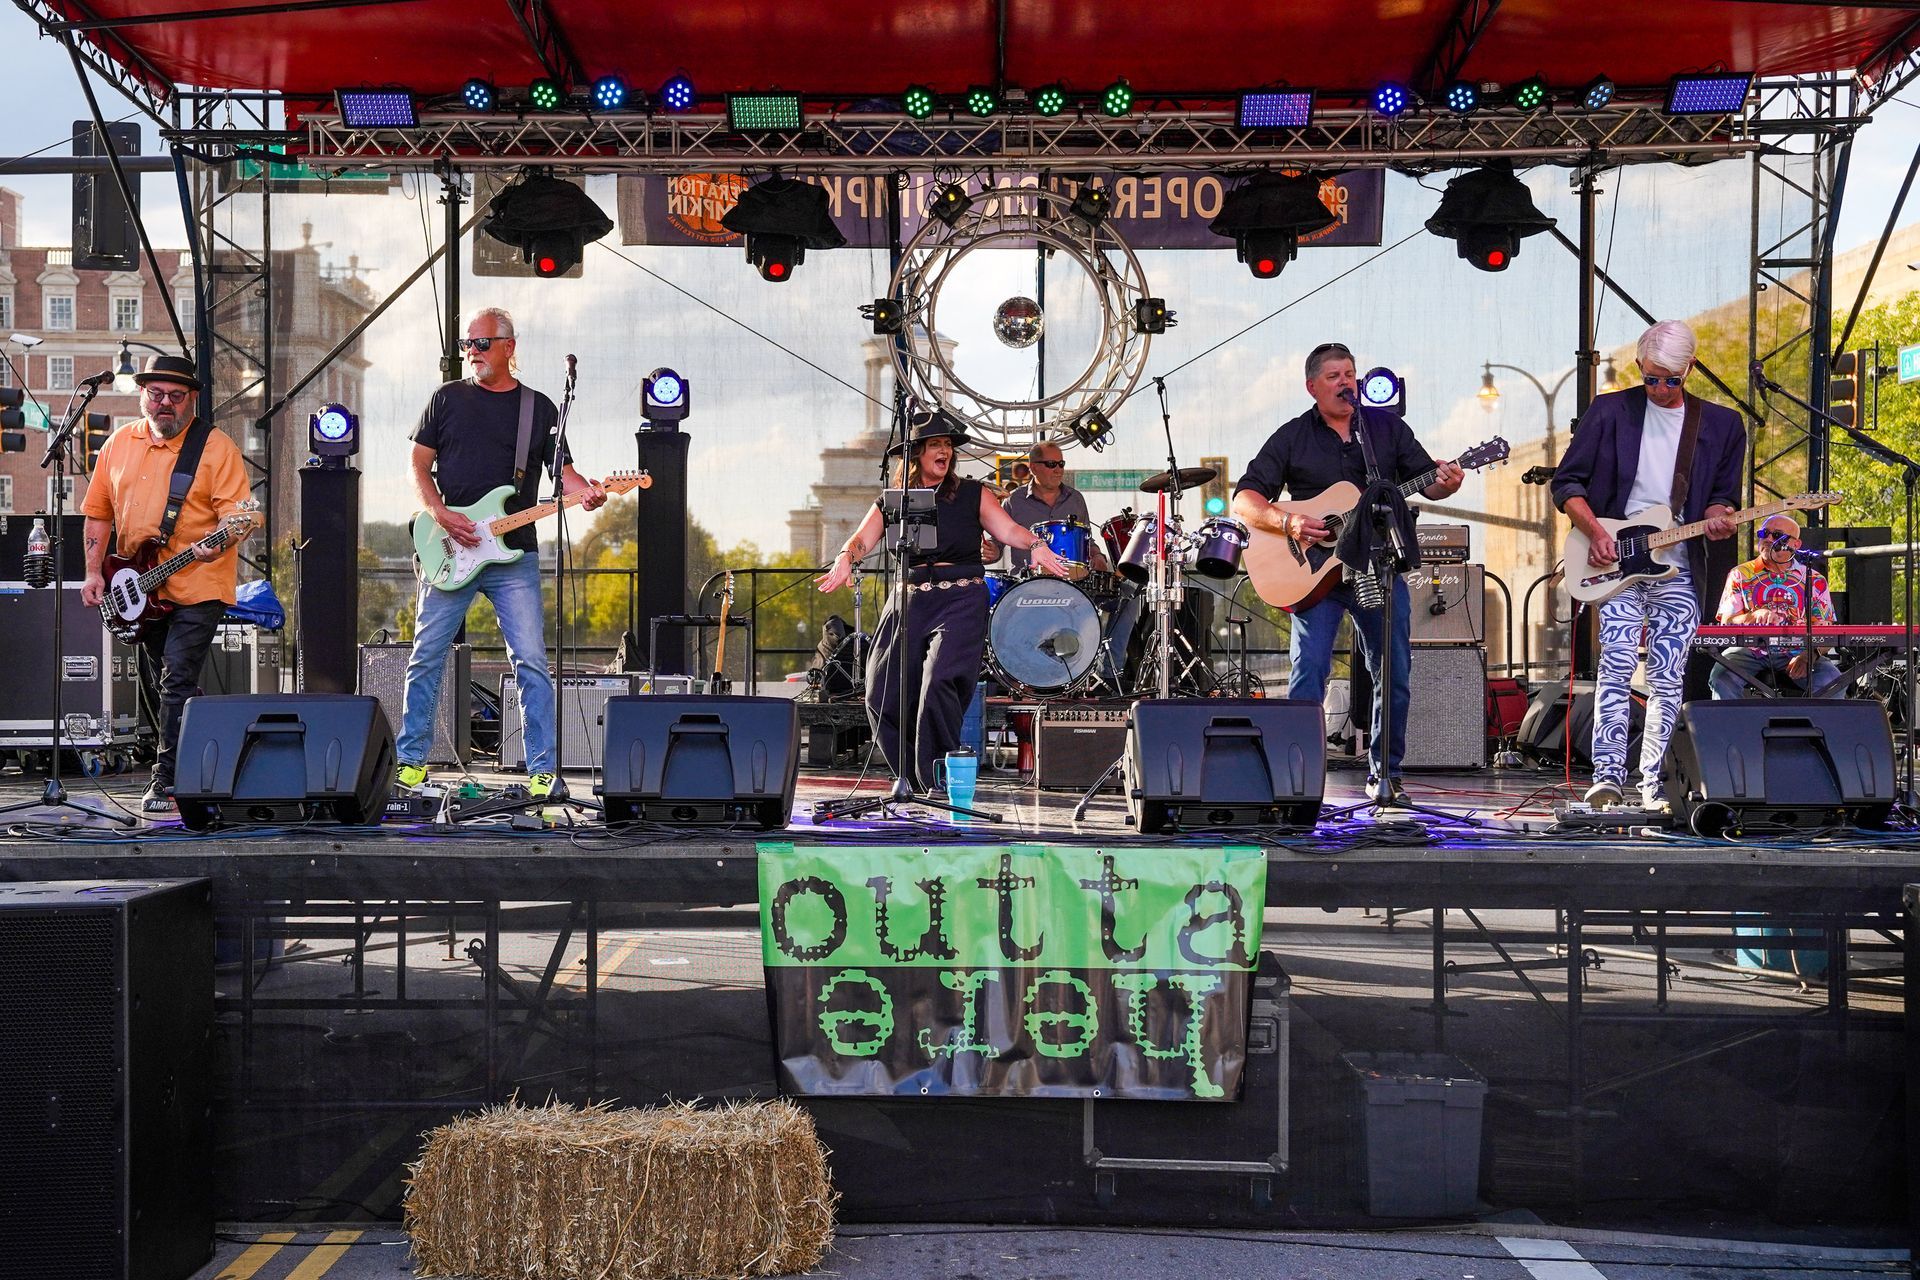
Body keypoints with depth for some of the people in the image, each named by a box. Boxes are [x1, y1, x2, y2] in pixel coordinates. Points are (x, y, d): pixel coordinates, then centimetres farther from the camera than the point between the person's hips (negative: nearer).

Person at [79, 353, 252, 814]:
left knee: (177, 682, -12)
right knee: (159, 683, 12)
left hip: (197, 587, -6)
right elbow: (98, 511, 14)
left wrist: (219, 542, -32)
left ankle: (166, 779, -6)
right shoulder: (119, 444, 10)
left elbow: (236, 513, -11)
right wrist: (94, 572, 6)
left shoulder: (216, 447, -5)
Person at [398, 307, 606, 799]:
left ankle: (543, 770, -1)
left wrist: (586, 490, -16)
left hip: (514, 555, -1)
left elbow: (560, 468, 7)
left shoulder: (539, 407, 9)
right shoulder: (447, 398, 9)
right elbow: (419, 464, 8)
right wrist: (440, 514, -9)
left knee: (531, 662, -6)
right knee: (426, 656, 4)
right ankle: (410, 760, 16)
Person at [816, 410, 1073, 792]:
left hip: (961, 600, -3)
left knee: (940, 681, -22)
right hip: (909, 600, 3)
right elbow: (864, 538, -2)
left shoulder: (972, 494, 8)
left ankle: (939, 778, -7)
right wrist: (846, 559, -23)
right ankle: (910, 777, 18)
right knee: (882, 695, -3)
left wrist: (1035, 545, -23)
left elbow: (1007, 529, -3)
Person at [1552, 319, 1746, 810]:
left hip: (1679, 569, 2)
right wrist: (1596, 531, -10)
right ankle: (1607, 776, -11)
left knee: (1667, 679, 2)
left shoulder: (1720, 425, 11)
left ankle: (1653, 782, 9)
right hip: (1616, 563, -2)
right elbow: (1566, 483, 4)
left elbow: (1722, 495, 18)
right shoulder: (1609, 411, 4)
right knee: (1617, 667, -13)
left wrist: (1716, 516, -6)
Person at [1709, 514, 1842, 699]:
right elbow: (1727, 623, -1)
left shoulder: (1814, 580, 10)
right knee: (1723, 676, -32)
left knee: (1832, 680, -27)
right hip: (1750, 650, -1)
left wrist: (1808, 655, -17)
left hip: (1795, 652, 1)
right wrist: (1755, 616, -23)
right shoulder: (1740, 575, 9)